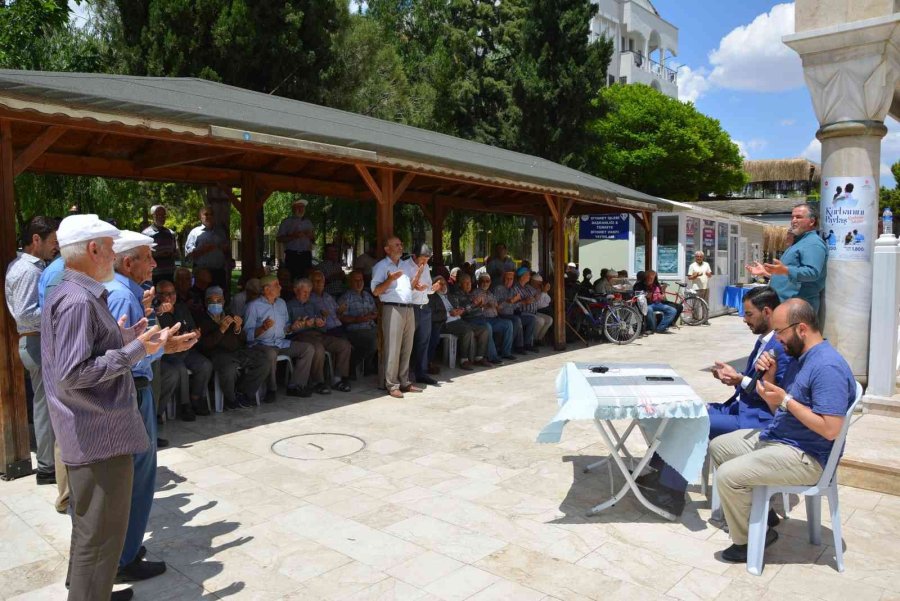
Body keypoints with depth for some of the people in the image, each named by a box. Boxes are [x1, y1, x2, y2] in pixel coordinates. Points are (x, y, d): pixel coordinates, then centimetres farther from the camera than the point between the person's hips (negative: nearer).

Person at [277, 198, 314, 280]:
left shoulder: (308, 222, 19)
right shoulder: (286, 222, 7)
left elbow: (314, 238, 23)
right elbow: (279, 238, -1)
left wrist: (311, 235, -1)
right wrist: (293, 236, -14)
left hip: (306, 255, 4)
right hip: (292, 255, -3)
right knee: (290, 278, -11)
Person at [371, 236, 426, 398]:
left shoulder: (407, 265, 19)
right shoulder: (381, 266, -1)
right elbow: (375, 291, -7)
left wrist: (419, 272, 10)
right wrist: (390, 279, -20)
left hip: (409, 308, 7)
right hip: (392, 308, -7)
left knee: (407, 348, 9)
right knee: (393, 349, -7)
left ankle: (404, 382, 16)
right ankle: (392, 385, -3)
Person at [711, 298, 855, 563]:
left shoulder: (827, 367, -23)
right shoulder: (800, 357, 9)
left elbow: (830, 430, -28)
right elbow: (778, 410, 13)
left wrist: (786, 399, -24)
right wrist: (769, 377, -3)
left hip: (806, 457, -11)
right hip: (777, 437, 11)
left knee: (728, 475, -22)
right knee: (717, 447, 17)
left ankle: (747, 540, 1)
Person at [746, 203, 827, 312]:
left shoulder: (813, 243, -10)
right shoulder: (799, 242, 25)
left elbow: (813, 272, -25)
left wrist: (786, 270, -37)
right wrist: (765, 273, 22)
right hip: (783, 304, 10)